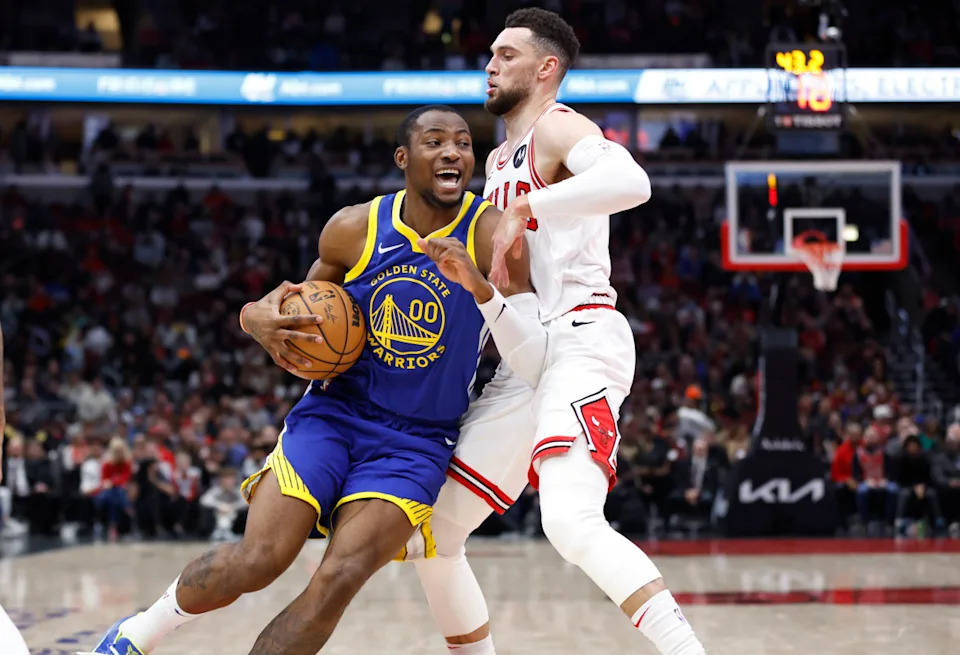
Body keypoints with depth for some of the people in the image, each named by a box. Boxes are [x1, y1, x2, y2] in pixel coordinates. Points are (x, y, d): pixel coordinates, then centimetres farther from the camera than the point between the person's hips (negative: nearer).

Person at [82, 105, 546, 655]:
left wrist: (479, 286, -31)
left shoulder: (491, 234, -12)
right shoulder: (353, 229, -4)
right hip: (333, 415, 1)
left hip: (415, 445, -1)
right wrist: (262, 318, -9)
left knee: (339, 579, -20)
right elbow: (307, 304, 16)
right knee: (257, 562, -15)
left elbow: (537, 367, -16)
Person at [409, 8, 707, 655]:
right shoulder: (499, 160, 26)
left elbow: (631, 181, -26)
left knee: (572, 523, -32)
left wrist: (522, 208, -24)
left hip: (580, 341, -10)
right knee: (430, 537, 9)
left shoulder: (556, 127, -2)